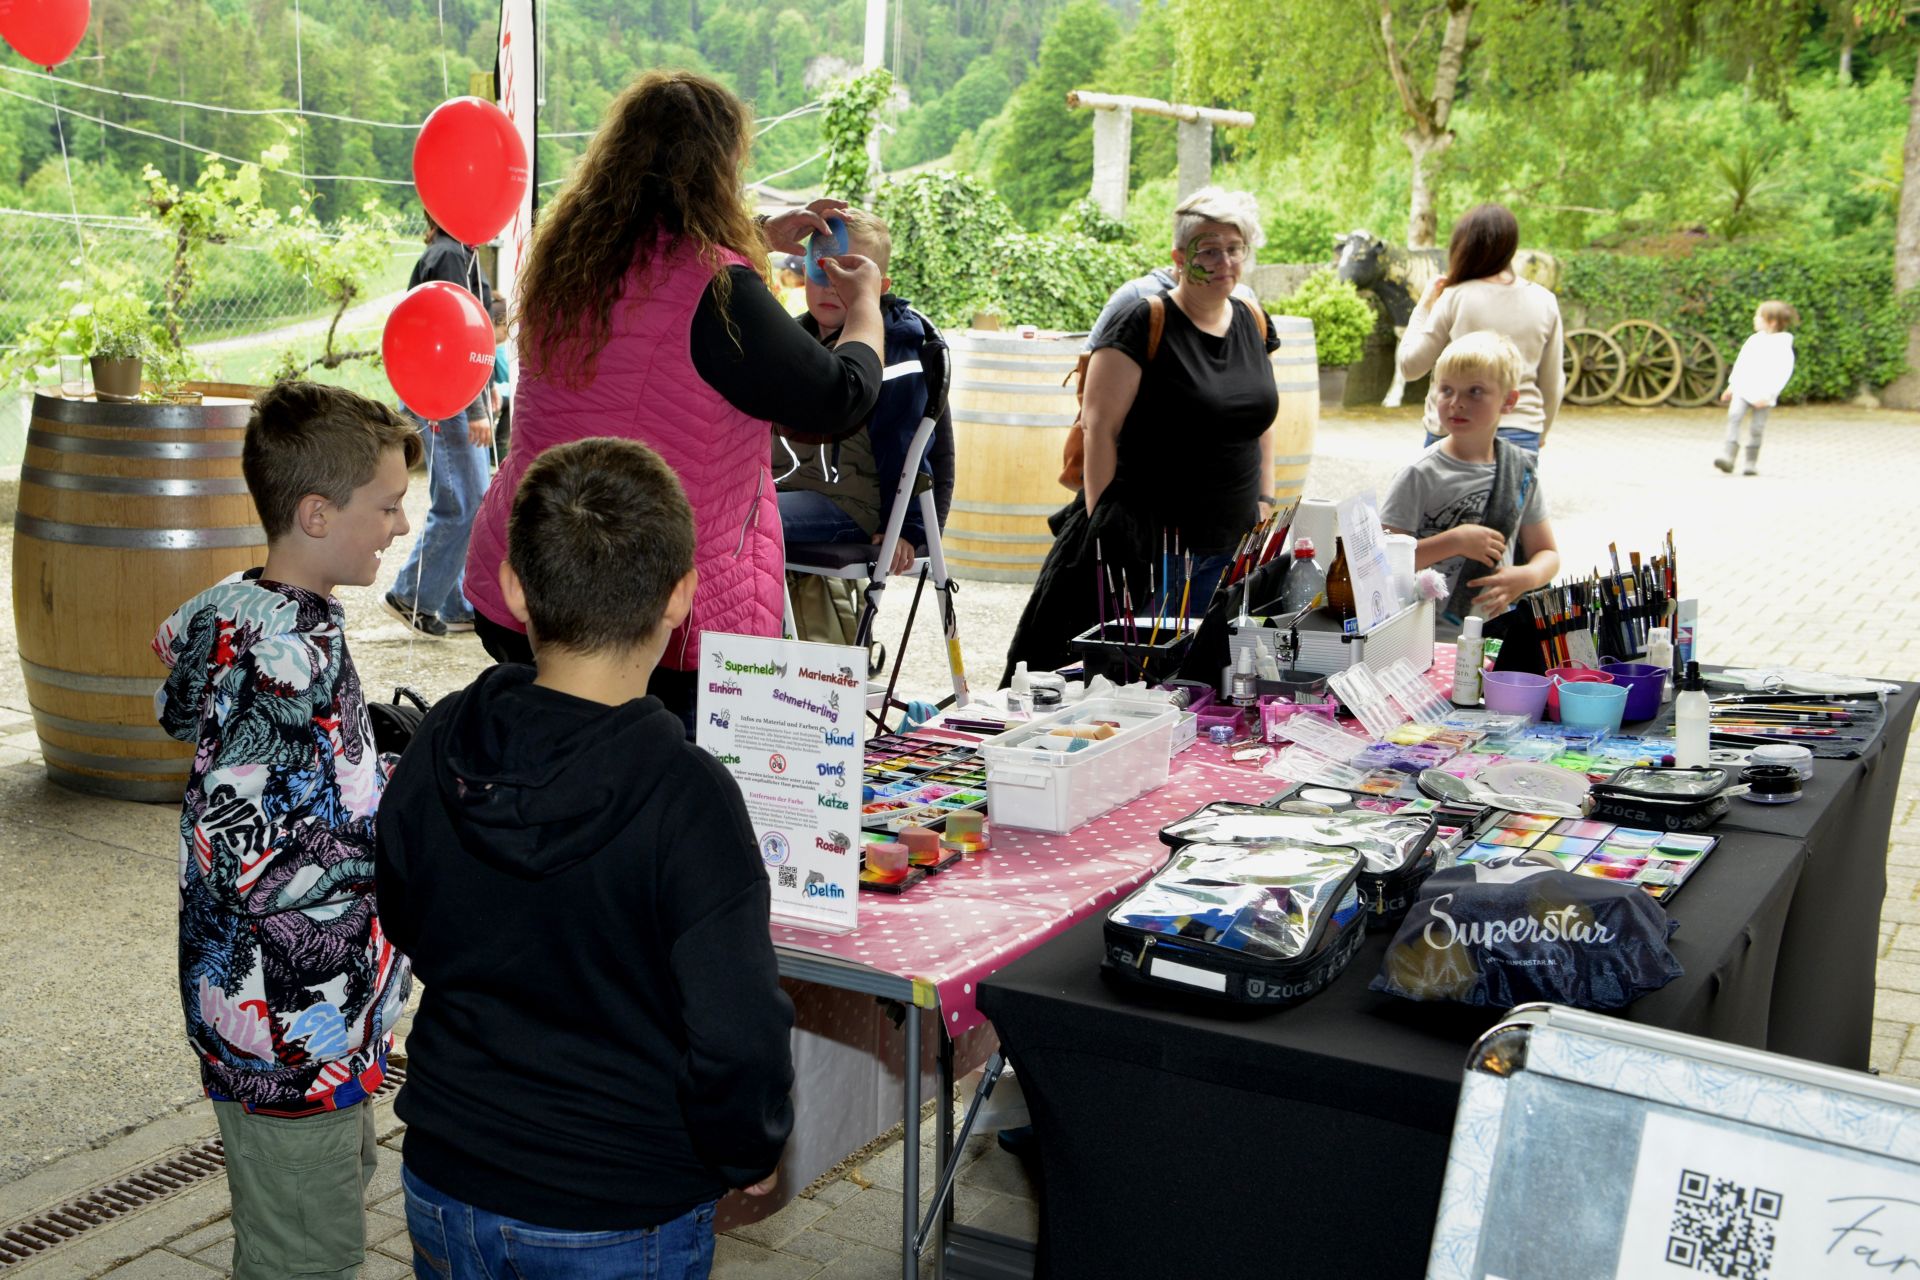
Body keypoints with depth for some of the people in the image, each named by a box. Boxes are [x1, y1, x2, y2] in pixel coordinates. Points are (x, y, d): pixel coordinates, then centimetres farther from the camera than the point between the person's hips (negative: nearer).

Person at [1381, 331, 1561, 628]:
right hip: (1428, 630, -3)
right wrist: (1454, 542, -14)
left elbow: (1547, 553, 19)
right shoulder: (1421, 475, -4)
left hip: (1497, 628, 3)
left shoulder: (1522, 469, 10)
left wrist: (1525, 577, -4)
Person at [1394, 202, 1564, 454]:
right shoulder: (1544, 302, 2)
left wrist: (1425, 305, 6)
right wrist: (1540, 433, 24)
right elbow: (1552, 384, 9)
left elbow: (1410, 367, -2)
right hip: (1522, 432, 3)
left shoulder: (1455, 298, -8)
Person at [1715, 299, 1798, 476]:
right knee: (1734, 416, -17)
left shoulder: (1782, 346, -8)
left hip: (1762, 395, -4)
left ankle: (1751, 462, 16)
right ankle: (1728, 456, -23)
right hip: (1743, 389, 4)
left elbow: (1782, 373, -13)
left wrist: (1766, 395, -19)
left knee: (1756, 428, 1)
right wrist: (1732, 385, 20)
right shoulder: (1754, 340, 11)